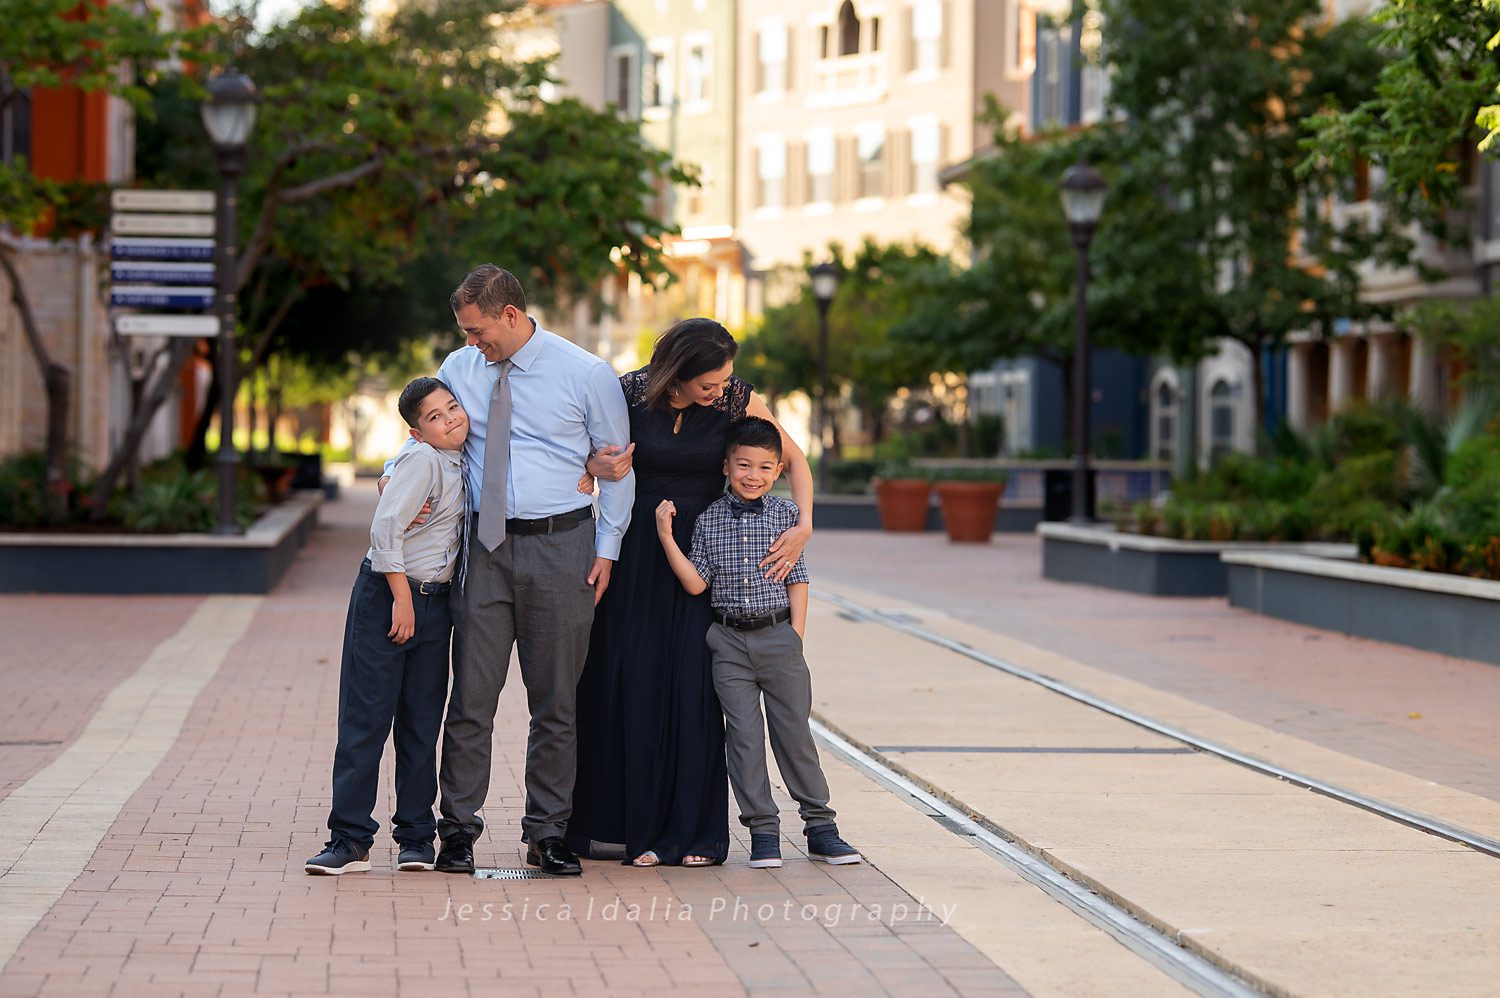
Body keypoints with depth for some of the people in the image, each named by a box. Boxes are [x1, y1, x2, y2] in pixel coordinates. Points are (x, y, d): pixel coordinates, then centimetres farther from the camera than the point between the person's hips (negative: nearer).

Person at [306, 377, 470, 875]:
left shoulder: (462, 462, 9)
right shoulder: (423, 460, -15)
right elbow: (385, 528, -21)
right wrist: (402, 598, -18)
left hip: (433, 602, 7)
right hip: (386, 594, -7)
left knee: (421, 723, 9)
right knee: (365, 718, -4)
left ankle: (416, 835, 15)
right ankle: (350, 838, -2)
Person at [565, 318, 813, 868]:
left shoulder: (737, 400, -9)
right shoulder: (630, 393, -11)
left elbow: (793, 458, 3)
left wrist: (803, 526, -10)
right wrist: (595, 466, -20)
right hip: (635, 551, 0)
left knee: (695, 686, -5)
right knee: (630, 682, -1)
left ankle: (694, 831, 2)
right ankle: (626, 825, 7)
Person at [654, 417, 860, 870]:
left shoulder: (785, 514, 2)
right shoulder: (708, 520, 3)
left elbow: (797, 579, 3)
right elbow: (696, 583, -2)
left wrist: (796, 636, -2)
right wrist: (666, 538, -10)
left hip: (778, 634, -1)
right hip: (729, 641, 1)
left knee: (794, 731, 2)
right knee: (744, 734, 0)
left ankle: (819, 827, 10)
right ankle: (763, 831, 6)